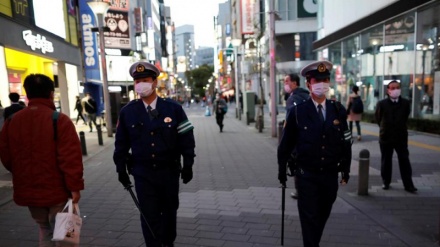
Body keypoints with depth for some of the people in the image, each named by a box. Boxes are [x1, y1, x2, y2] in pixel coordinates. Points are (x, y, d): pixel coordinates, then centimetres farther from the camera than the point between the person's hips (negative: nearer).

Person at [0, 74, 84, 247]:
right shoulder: (59, 119, -16)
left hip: (28, 191, 5)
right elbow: (70, 157, -21)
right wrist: (75, 186, -14)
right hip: (56, 190, -5)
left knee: (45, 231, 22)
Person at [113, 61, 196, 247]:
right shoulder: (127, 112, -3)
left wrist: (188, 165, -6)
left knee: (169, 211, 18)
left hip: (169, 171, 1)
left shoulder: (173, 108, -6)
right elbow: (121, 143, 4)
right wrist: (121, 169, 4)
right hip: (143, 173, 0)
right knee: (149, 215, 5)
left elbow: (187, 138, -4)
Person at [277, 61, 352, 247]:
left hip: (331, 175, 4)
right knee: (309, 218, 4)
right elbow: (286, 143, -4)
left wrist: (346, 170, 7)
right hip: (307, 175, -3)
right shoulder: (297, 111, -9)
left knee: (322, 217, 19)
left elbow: (346, 142, 6)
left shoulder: (338, 110, -1)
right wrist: (282, 171, 0)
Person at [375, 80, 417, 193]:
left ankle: (408, 185, 10)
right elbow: (378, 118, 5)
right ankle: (386, 182, 22)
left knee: (404, 161, 3)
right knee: (386, 161, 10)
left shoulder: (406, 103, -2)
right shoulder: (381, 104, -8)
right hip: (386, 137, -1)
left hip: (401, 137, 1)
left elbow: (405, 117, 12)